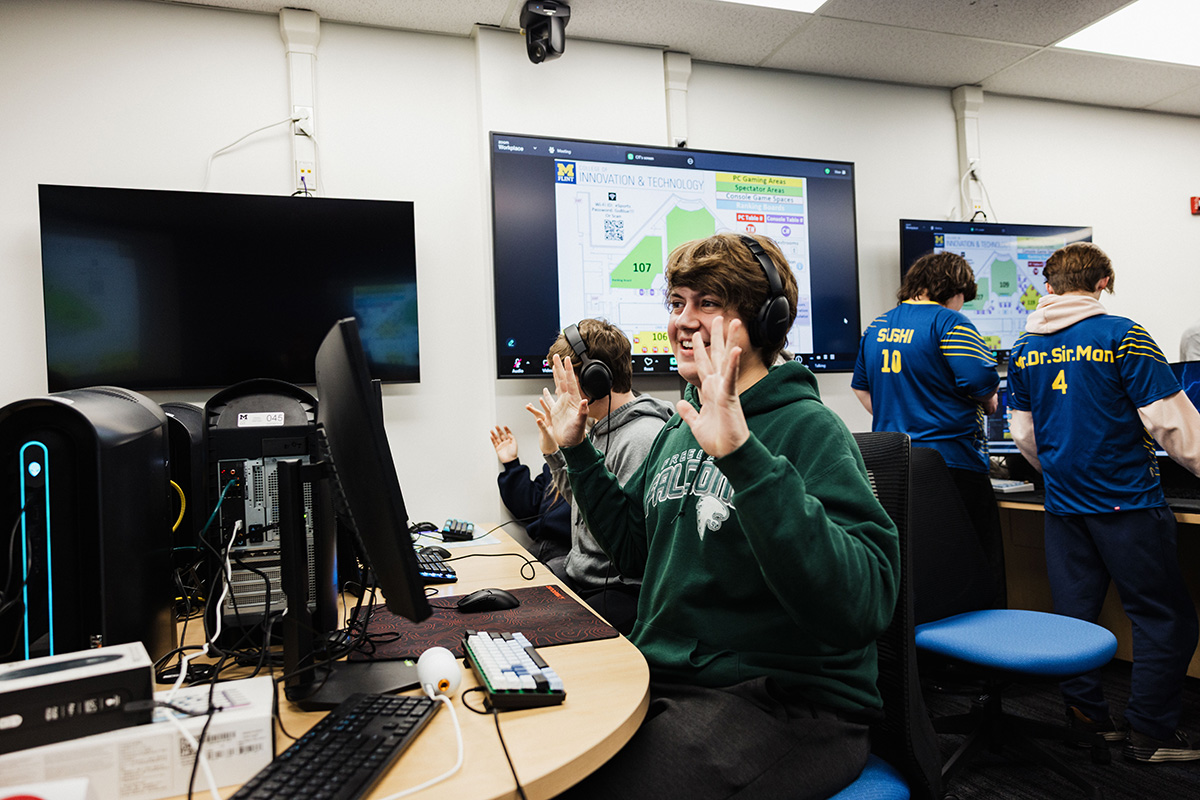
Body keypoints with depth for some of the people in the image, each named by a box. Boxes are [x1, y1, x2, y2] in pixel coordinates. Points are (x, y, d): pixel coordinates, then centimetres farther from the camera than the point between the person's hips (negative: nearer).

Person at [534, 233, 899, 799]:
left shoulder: (807, 429, -14)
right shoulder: (680, 430, 9)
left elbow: (859, 606, -29)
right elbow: (635, 547, 21)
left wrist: (742, 455, -37)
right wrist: (576, 451, 16)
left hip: (784, 703, -7)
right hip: (661, 677, 7)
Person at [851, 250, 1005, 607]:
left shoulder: (876, 327, 13)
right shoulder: (948, 322, -9)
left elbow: (861, 387, 22)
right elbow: (981, 380, -16)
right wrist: (987, 404, 6)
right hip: (952, 465, -7)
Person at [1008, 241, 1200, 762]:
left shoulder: (1023, 350, 6)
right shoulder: (1121, 337, -10)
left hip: (1063, 502, 5)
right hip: (1127, 500, -5)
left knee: (1074, 609, 12)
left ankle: (1086, 712, 21)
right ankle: (1150, 733, 10)